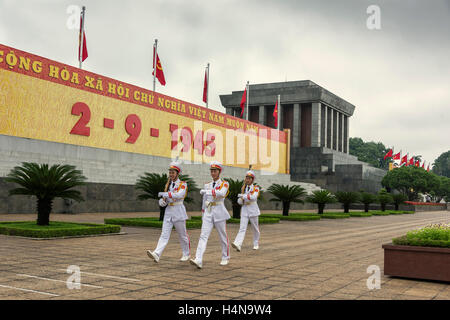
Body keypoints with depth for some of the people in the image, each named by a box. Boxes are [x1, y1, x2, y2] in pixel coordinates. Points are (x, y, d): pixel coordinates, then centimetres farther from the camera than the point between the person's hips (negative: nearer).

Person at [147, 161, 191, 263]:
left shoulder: (183, 184, -5)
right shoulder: (168, 184, 13)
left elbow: (180, 195, -24)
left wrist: (165, 194, -25)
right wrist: (162, 201, -5)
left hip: (178, 211, -5)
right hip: (168, 211, 5)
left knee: (182, 235, 7)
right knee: (164, 234, -6)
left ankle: (186, 254, 24)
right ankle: (157, 254, -19)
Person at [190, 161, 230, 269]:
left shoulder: (224, 184, -1)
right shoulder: (207, 185, 13)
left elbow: (221, 193, -24)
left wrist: (207, 191, -29)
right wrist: (203, 216, 17)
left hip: (219, 212, -3)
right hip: (208, 213, 3)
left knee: (223, 237, 8)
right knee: (203, 236, -11)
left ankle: (225, 258, 27)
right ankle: (198, 260, -21)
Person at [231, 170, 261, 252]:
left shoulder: (256, 188, -3)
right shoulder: (244, 188, 11)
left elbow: (254, 197, -23)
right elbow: (239, 201, 13)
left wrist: (243, 196, -20)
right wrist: (241, 199, -9)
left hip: (253, 210, -3)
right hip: (244, 210, 3)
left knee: (255, 228, 9)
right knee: (242, 228, -11)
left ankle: (256, 244, 28)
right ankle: (238, 245, -26)